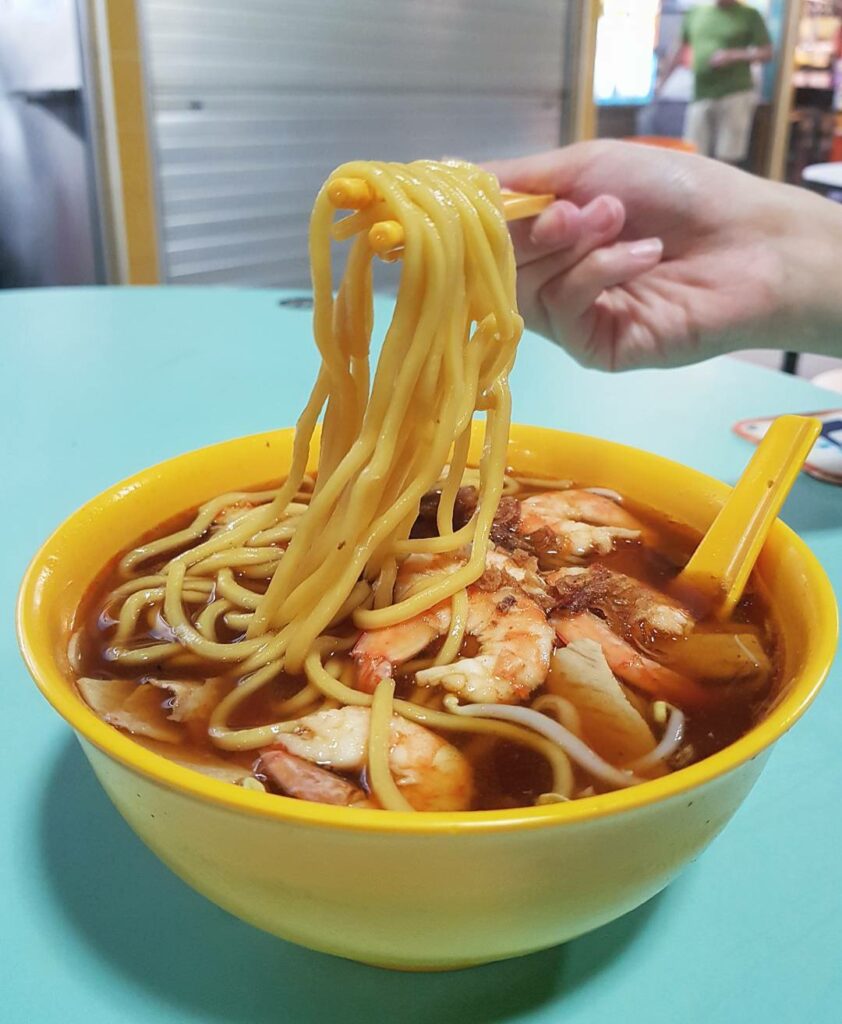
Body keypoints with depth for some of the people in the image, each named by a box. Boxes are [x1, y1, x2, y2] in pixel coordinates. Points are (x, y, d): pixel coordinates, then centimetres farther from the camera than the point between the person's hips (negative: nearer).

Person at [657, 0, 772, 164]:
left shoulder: (749, 15, 3)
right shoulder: (695, 14, 12)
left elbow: (766, 53, 0)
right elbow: (680, 51, 21)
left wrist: (733, 56, -13)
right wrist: (662, 79, 18)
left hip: (736, 95, -3)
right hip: (701, 96, 3)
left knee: (726, 158, -3)